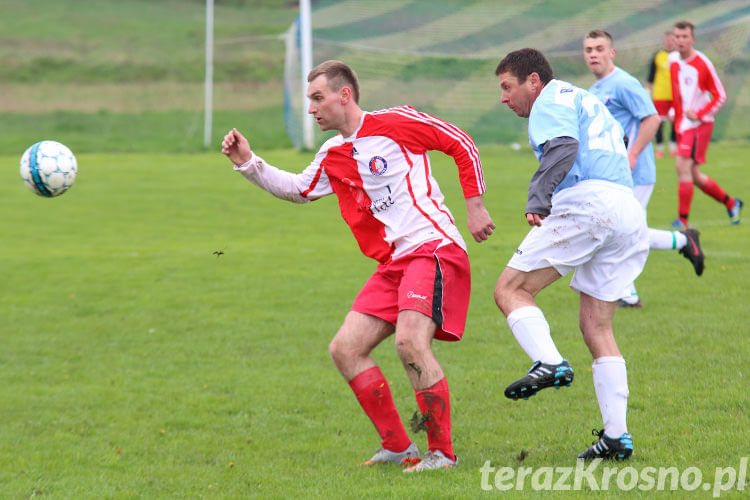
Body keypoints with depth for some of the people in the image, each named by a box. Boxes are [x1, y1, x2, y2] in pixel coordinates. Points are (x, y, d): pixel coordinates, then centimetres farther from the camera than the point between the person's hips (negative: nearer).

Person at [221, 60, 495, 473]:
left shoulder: (395, 123, -5)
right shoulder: (332, 156, 16)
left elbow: (462, 144, 0)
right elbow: (299, 189, 32)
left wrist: (474, 204, -4)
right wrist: (248, 163, 21)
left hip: (433, 248, -8)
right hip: (393, 264, 9)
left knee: (410, 341, -26)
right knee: (345, 349, 1)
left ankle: (442, 452, -16)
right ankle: (397, 446, 10)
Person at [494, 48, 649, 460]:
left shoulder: (554, 97, 5)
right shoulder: (588, 103, 34)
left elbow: (563, 148, -14)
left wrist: (538, 199, -20)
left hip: (588, 202, -9)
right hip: (629, 215, 9)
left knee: (510, 290, -4)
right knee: (596, 325, 10)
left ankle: (550, 363, -27)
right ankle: (616, 436, 2)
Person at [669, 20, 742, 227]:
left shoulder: (702, 64, -12)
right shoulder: (672, 61, 7)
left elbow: (720, 96, -8)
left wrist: (698, 114, -16)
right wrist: (675, 111, 10)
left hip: (700, 124, -7)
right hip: (682, 124, 7)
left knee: (683, 165, -19)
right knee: (694, 175, 10)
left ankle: (683, 220, -15)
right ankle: (731, 203, 31)